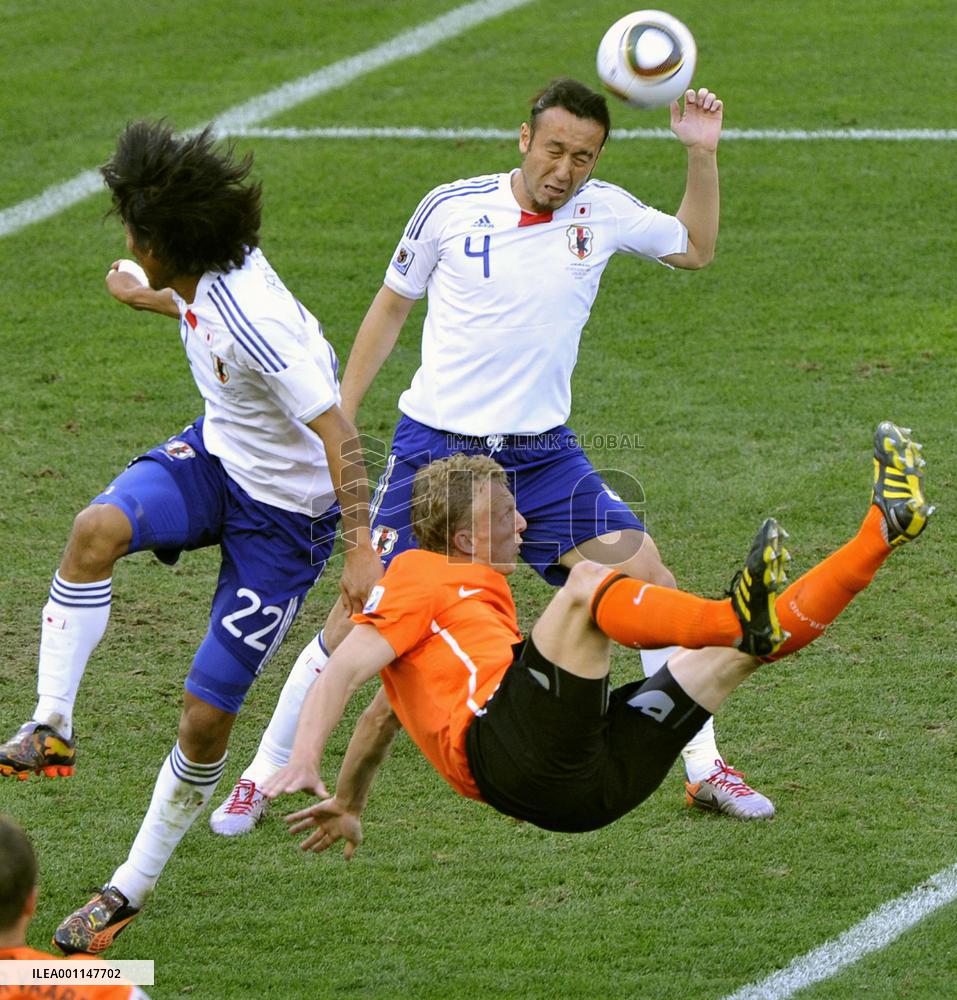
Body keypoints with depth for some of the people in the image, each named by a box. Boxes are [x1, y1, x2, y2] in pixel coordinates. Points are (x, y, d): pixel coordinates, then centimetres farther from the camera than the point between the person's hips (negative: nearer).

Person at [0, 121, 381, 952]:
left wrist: (360, 549, -30)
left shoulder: (253, 323, -33)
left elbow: (339, 435, -30)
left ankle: (134, 886, 13)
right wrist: (153, 300, 37)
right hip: (216, 455, 7)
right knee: (97, 528, -26)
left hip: (287, 515, -7)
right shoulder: (207, 278, -7)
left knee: (206, 715, -4)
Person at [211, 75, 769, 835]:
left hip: (543, 454, 3)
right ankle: (264, 775, 10)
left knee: (652, 587, -6)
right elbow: (391, 306, 6)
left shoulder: (603, 211, -1)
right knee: (363, 611, -6)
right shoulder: (451, 209, -8)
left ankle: (705, 770, 10)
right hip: (436, 449, -3)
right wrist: (339, 420, 5)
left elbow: (695, 249, 17)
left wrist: (703, 154, 3)